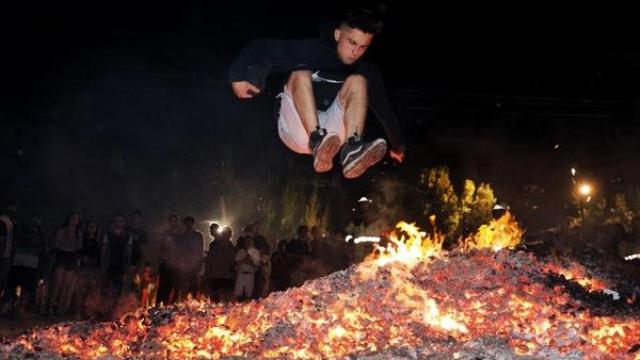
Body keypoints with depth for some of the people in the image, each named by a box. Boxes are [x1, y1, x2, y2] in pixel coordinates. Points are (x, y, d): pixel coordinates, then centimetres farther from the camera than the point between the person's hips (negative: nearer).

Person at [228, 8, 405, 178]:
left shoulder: (366, 70, 3)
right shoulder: (311, 50, -6)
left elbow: (384, 108, 5)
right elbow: (260, 47, -9)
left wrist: (397, 145, 1)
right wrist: (237, 76, -21)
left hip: (333, 133, 2)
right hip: (298, 131, -2)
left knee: (358, 81, -18)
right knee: (301, 74, -24)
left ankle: (351, 152, -42)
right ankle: (319, 143, -49)